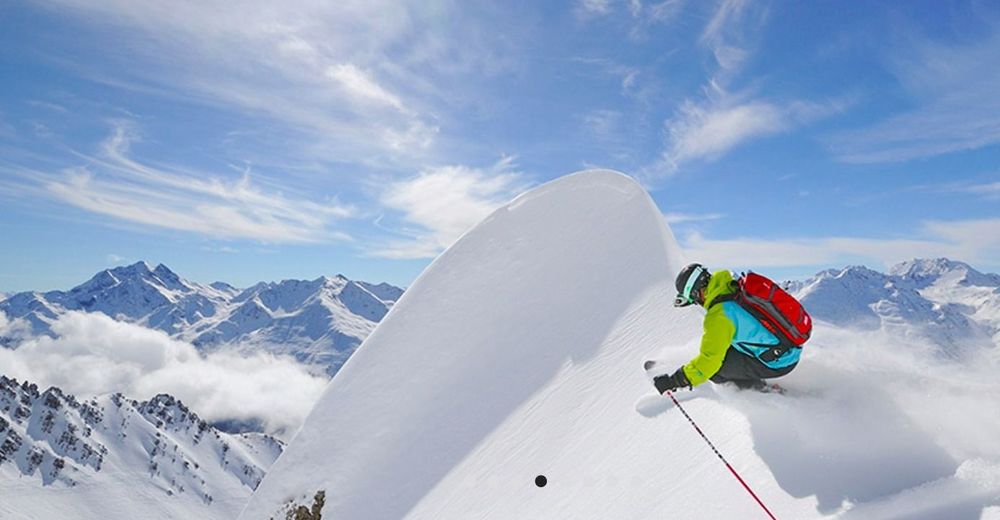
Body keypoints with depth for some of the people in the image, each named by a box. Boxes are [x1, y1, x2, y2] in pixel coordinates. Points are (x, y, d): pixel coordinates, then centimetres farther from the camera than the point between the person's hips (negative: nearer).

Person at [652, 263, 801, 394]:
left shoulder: (720, 315, -26)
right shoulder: (736, 285, -3)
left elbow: (709, 359, -28)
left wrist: (675, 381, -23)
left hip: (777, 363, -8)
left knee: (713, 369, -7)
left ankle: (757, 387, 7)